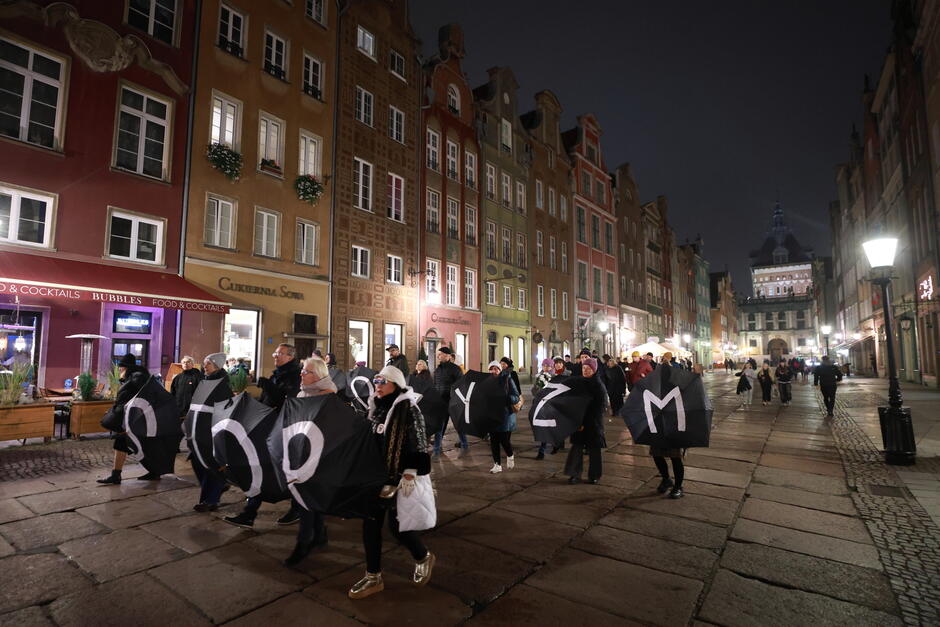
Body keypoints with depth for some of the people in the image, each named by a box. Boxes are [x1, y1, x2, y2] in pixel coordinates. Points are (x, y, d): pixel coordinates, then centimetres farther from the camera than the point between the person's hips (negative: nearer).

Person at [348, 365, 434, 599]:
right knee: (370, 523, 8)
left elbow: (417, 444, -17)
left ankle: (424, 558, 27)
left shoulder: (408, 409, -14)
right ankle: (373, 577, 23)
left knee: (396, 524, -1)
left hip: (397, 478, -7)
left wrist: (410, 473, -20)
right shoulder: (376, 408, 9)